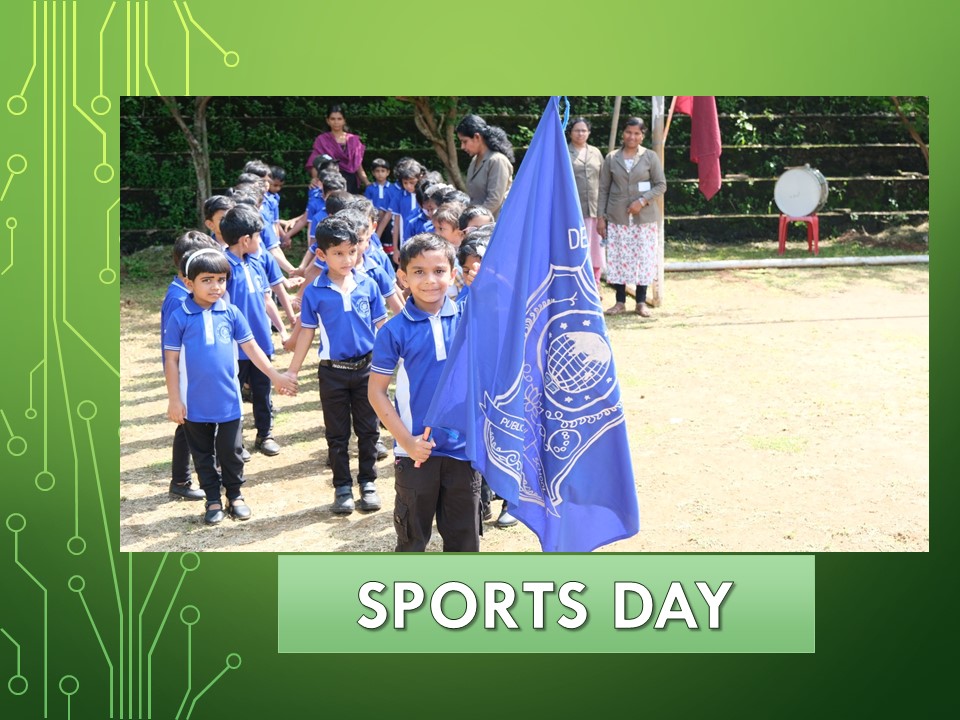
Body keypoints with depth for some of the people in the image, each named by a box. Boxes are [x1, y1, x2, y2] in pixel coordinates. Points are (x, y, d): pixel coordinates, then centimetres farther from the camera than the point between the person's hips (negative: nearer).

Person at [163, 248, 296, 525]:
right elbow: (171, 360, -6)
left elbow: (251, 348, 6)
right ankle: (213, 500, 25)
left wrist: (275, 376, 5)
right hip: (195, 404, -1)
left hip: (228, 401, 2)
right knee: (203, 455, 12)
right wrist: (174, 399, -7)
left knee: (231, 452, 11)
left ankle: (235, 496, 28)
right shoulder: (179, 318, -9)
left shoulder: (231, 313, -2)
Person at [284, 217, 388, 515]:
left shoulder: (367, 285, -4)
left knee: (368, 430, 10)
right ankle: (343, 487, 21)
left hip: (366, 367, 1)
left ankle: (368, 482, 24)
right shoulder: (315, 293, -7)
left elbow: (381, 325, 5)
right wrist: (292, 371, 1)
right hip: (332, 371, -1)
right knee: (337, 434, 10)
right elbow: (306, 333, 0)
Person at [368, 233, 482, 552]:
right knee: (412, 540, 11)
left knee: (465, 538, 12)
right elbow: (376, 391, -5)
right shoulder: (394, 330, -8)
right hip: (416, 452, -2)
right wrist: (407, 441, -13)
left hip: (464, 449, 2)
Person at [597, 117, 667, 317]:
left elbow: (661, 185, 2)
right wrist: (601, 217, 2)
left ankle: (641, 302, 10)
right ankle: (620, 302, 8)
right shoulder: (611, 158, 6)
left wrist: (643, 201, -13)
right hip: (617, 218, 1)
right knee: (618, 258, 0)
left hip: (644, 217, -1)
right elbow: (603, 189, 8)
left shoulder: (650, 157, 3)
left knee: (643, 257, 1)